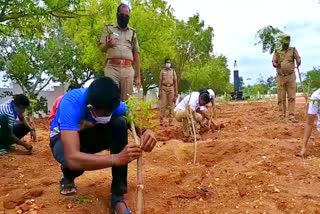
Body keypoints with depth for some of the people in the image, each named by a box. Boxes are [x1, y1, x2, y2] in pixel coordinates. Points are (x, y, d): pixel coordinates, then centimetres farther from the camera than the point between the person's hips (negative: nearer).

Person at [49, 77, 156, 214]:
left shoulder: (110, 103, -25)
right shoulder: (70, 104, -39)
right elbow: (72, 158, -49)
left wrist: (146, 132, -48)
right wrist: (116, 159, -59)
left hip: (89, 134, 4)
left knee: (120, 123, -28)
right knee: (71, 162, -39)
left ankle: (118, 196, -22)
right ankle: (68, 178, 4)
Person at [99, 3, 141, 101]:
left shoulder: (132, 33, 20)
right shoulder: (109, 28, 15)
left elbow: (136, 55, 17)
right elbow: (102, 48, 9)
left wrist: (138, 76, 11)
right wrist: (107, 45, -17)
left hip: (128, 69, 2)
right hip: (112, 67, -2)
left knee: (126, 100, -4)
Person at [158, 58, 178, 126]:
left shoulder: (173, 71, 12)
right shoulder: (162, 71, 9)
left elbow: (175, 82, 10)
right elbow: (160, 81, 7)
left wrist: (176, 92, 3)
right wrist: (159, 91, 0)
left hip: (171, 88, 1)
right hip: (164, 88, -1)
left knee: (171, 105, 2)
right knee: (163, 105, -5)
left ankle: (170, 121, 5)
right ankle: (161, 120, -2)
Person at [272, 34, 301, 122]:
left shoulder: (293, 50, 5)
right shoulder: (277, 52, 7)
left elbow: (298, 58, -6)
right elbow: (273, 62, 0)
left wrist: (298, 63, -28)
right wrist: (276, 64, -23)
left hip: (291, 76, -1)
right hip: (281, 77, 1)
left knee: (292, 97, -5)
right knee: (282, 97, 4)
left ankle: (291, 115, -6)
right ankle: (283, 114, 13)